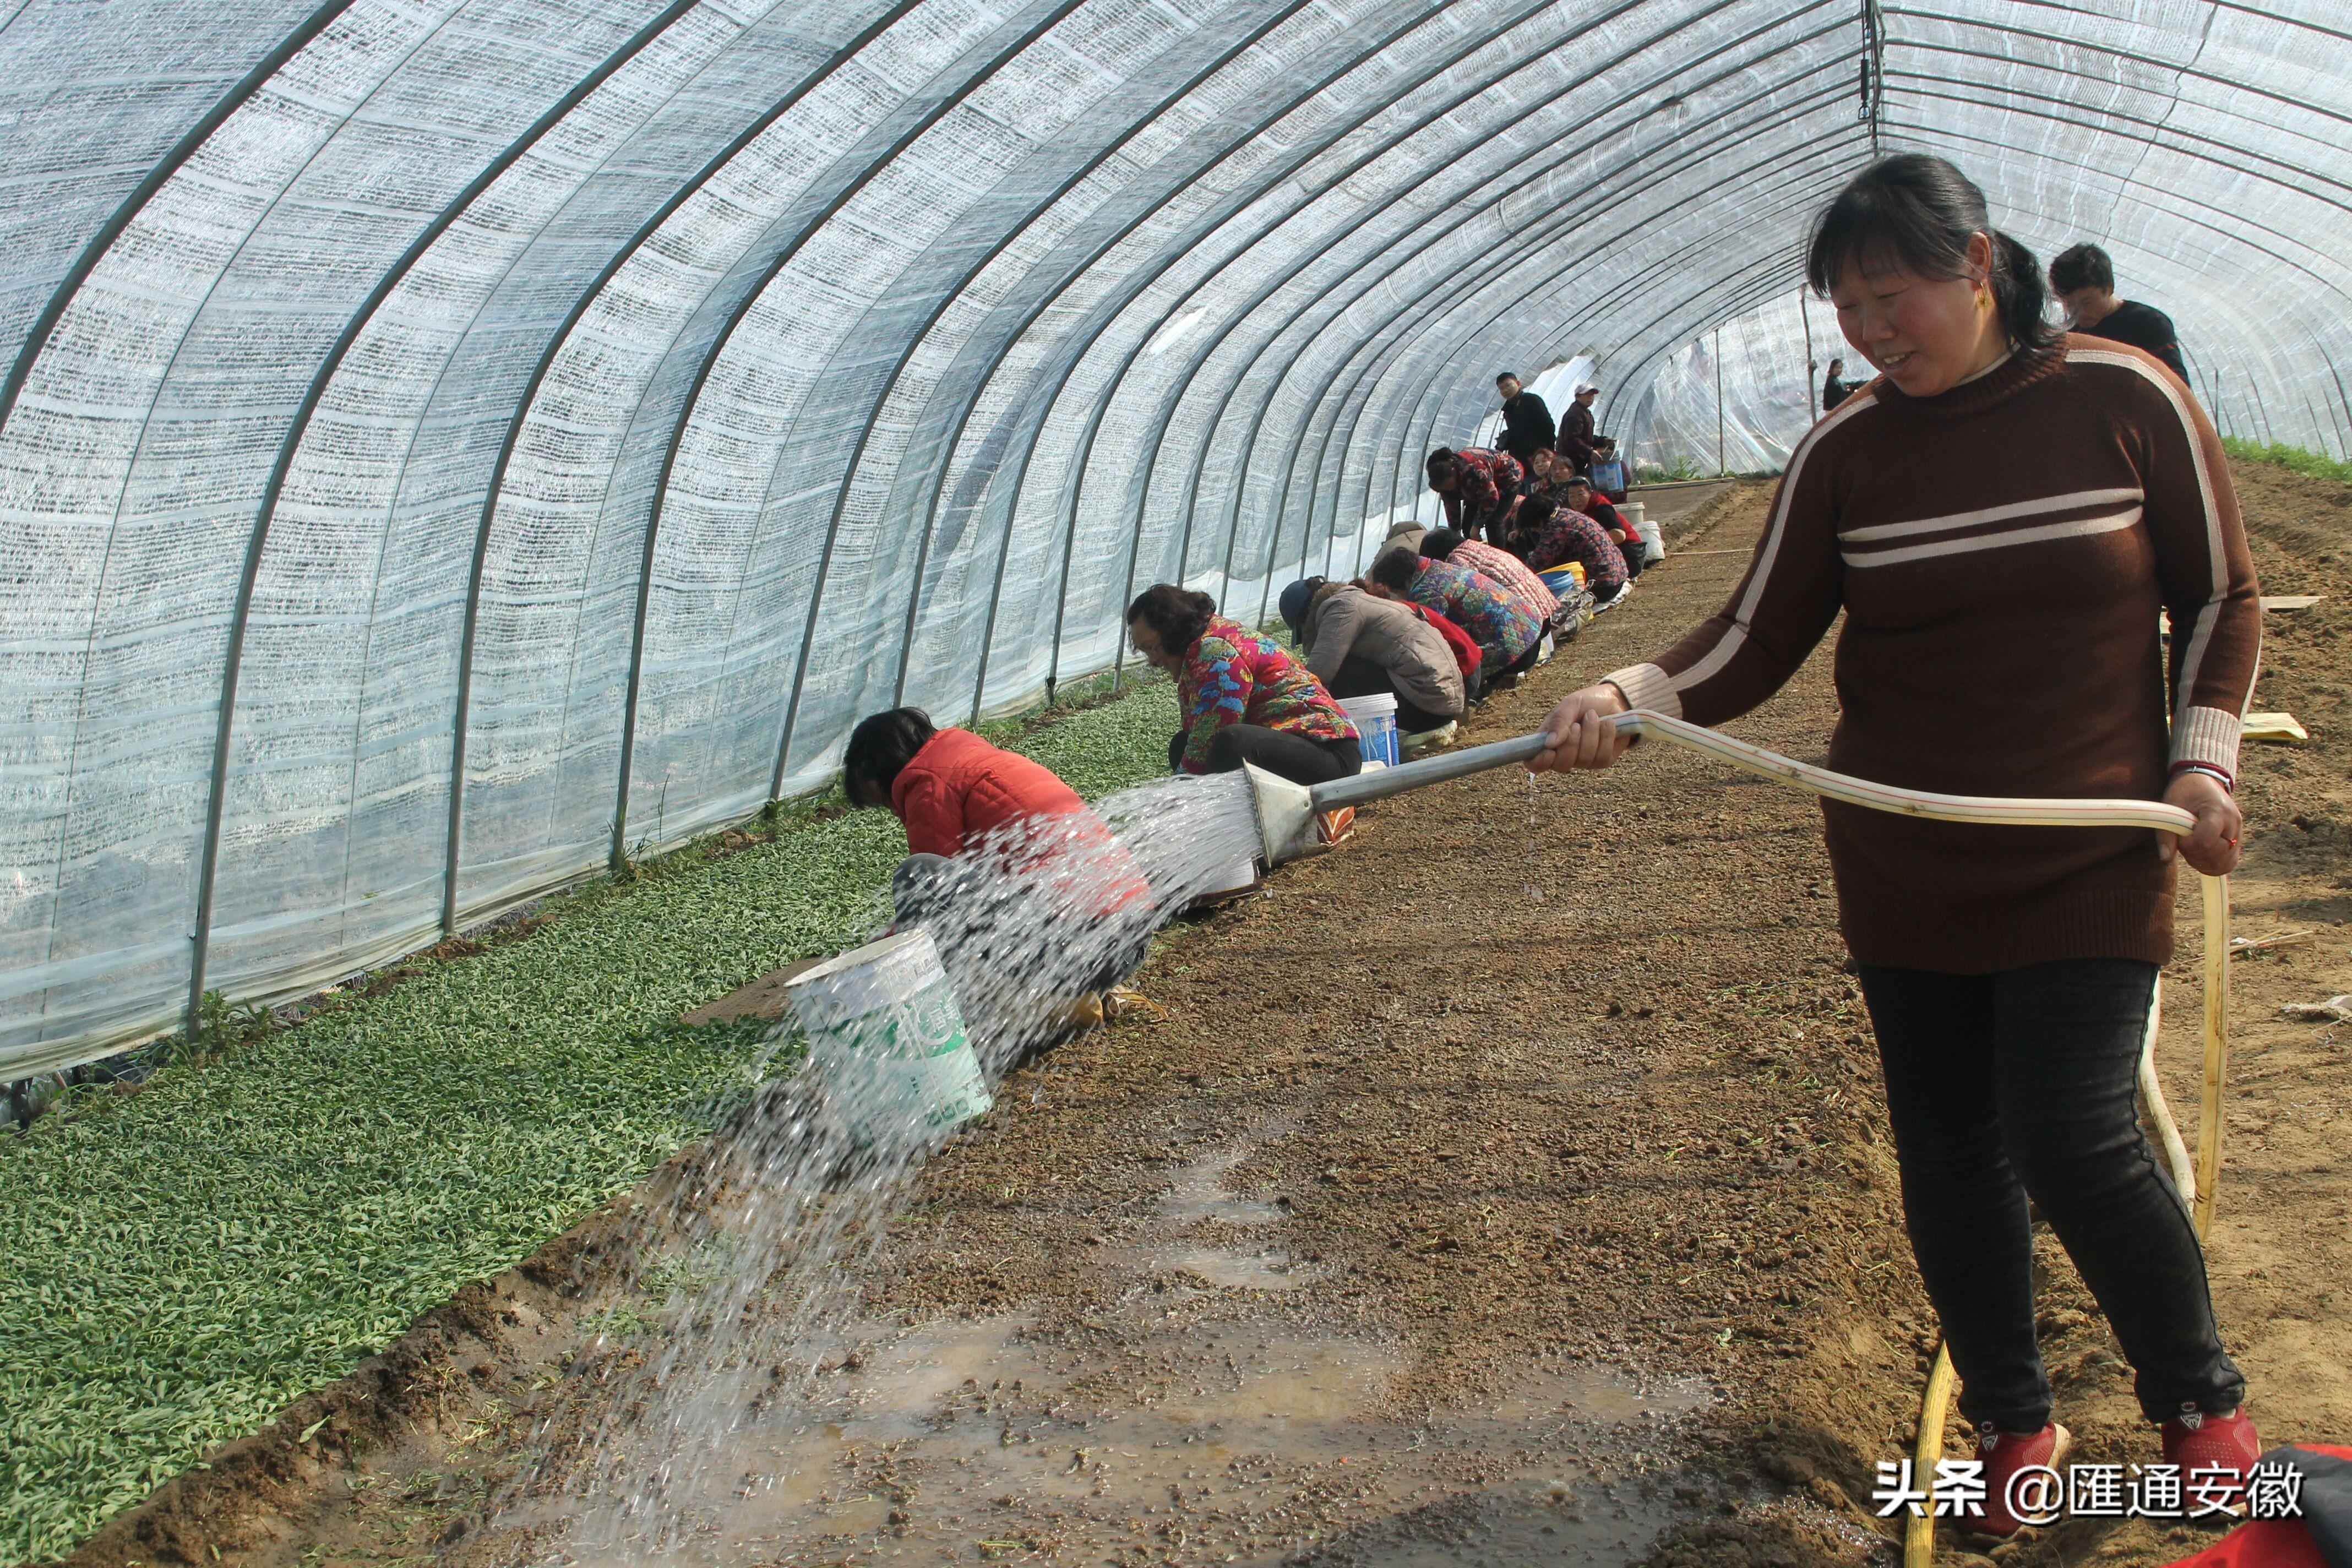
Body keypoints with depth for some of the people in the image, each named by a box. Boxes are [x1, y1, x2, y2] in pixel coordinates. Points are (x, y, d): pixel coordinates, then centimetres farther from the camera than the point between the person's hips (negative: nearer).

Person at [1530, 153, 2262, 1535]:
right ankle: (2015, 1420, 31)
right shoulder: (1843, 455, -1)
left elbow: (2220, 595, 5)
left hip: (2090, 859, -3)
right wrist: (1629, 695, -23)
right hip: (1906, 871, 3)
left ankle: (2201, 1399, 19)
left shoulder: (2125, 399, -5)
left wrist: (2203, 757, -5)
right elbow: (1757, 643, -6)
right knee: (1948, 1150, 9)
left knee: (2074, 1137, -11)